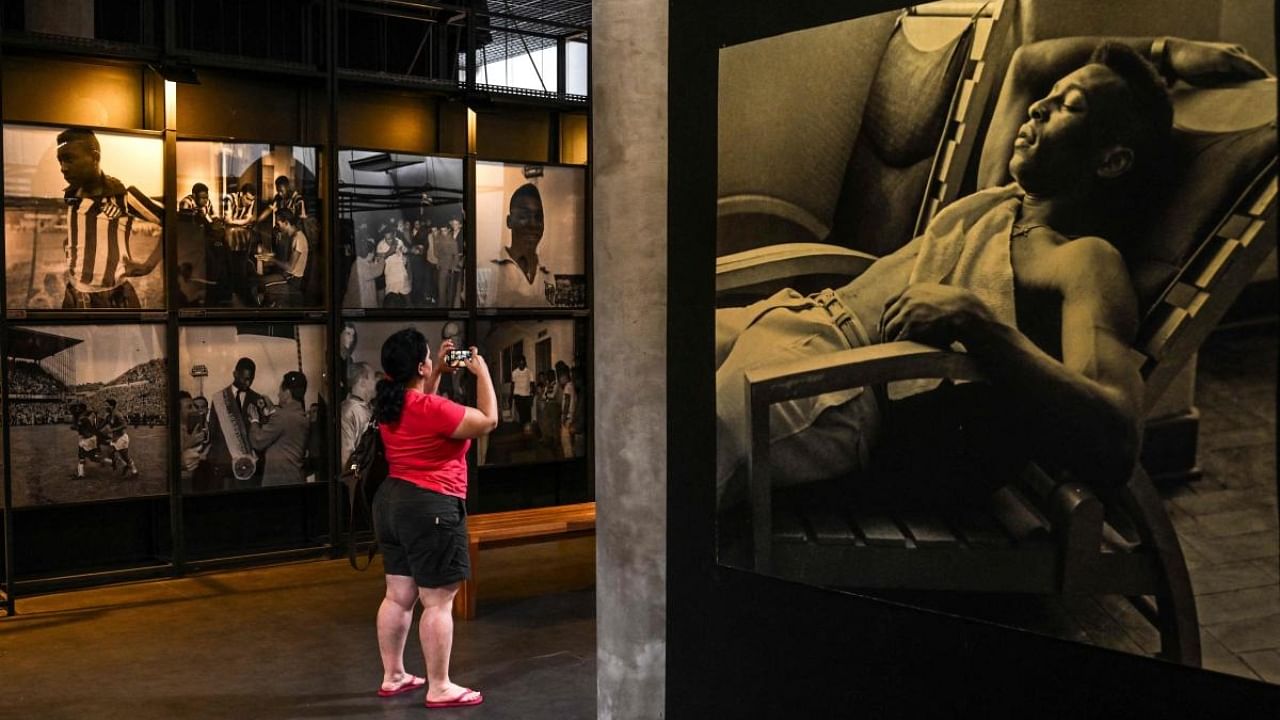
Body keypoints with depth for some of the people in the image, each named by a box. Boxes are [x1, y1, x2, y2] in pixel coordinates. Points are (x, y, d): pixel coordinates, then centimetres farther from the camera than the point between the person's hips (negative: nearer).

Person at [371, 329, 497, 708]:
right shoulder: (432, 408, -21)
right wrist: (482, 373, -4)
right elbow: (488, 421, -13)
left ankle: (392, 676, 25)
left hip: (392, 502, 10)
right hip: (431, 508, -10)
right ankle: (439, 688, 3)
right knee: (438, 602, -3)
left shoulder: (390, 404, 6)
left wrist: (440, 371, 21)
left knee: (399, 596, 16)